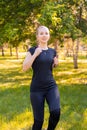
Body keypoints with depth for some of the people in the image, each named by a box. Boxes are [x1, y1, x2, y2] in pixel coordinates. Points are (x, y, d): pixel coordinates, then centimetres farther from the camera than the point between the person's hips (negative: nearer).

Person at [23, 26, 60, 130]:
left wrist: (56, 63, 2)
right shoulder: (32, 50, -3)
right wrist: (35, 54, -18)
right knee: (38, 120, -2)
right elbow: (24, 68, -11)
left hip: (51, 87, 3)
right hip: (37, 89, -3)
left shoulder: (52, 51, 9)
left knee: (56, 113, -20)